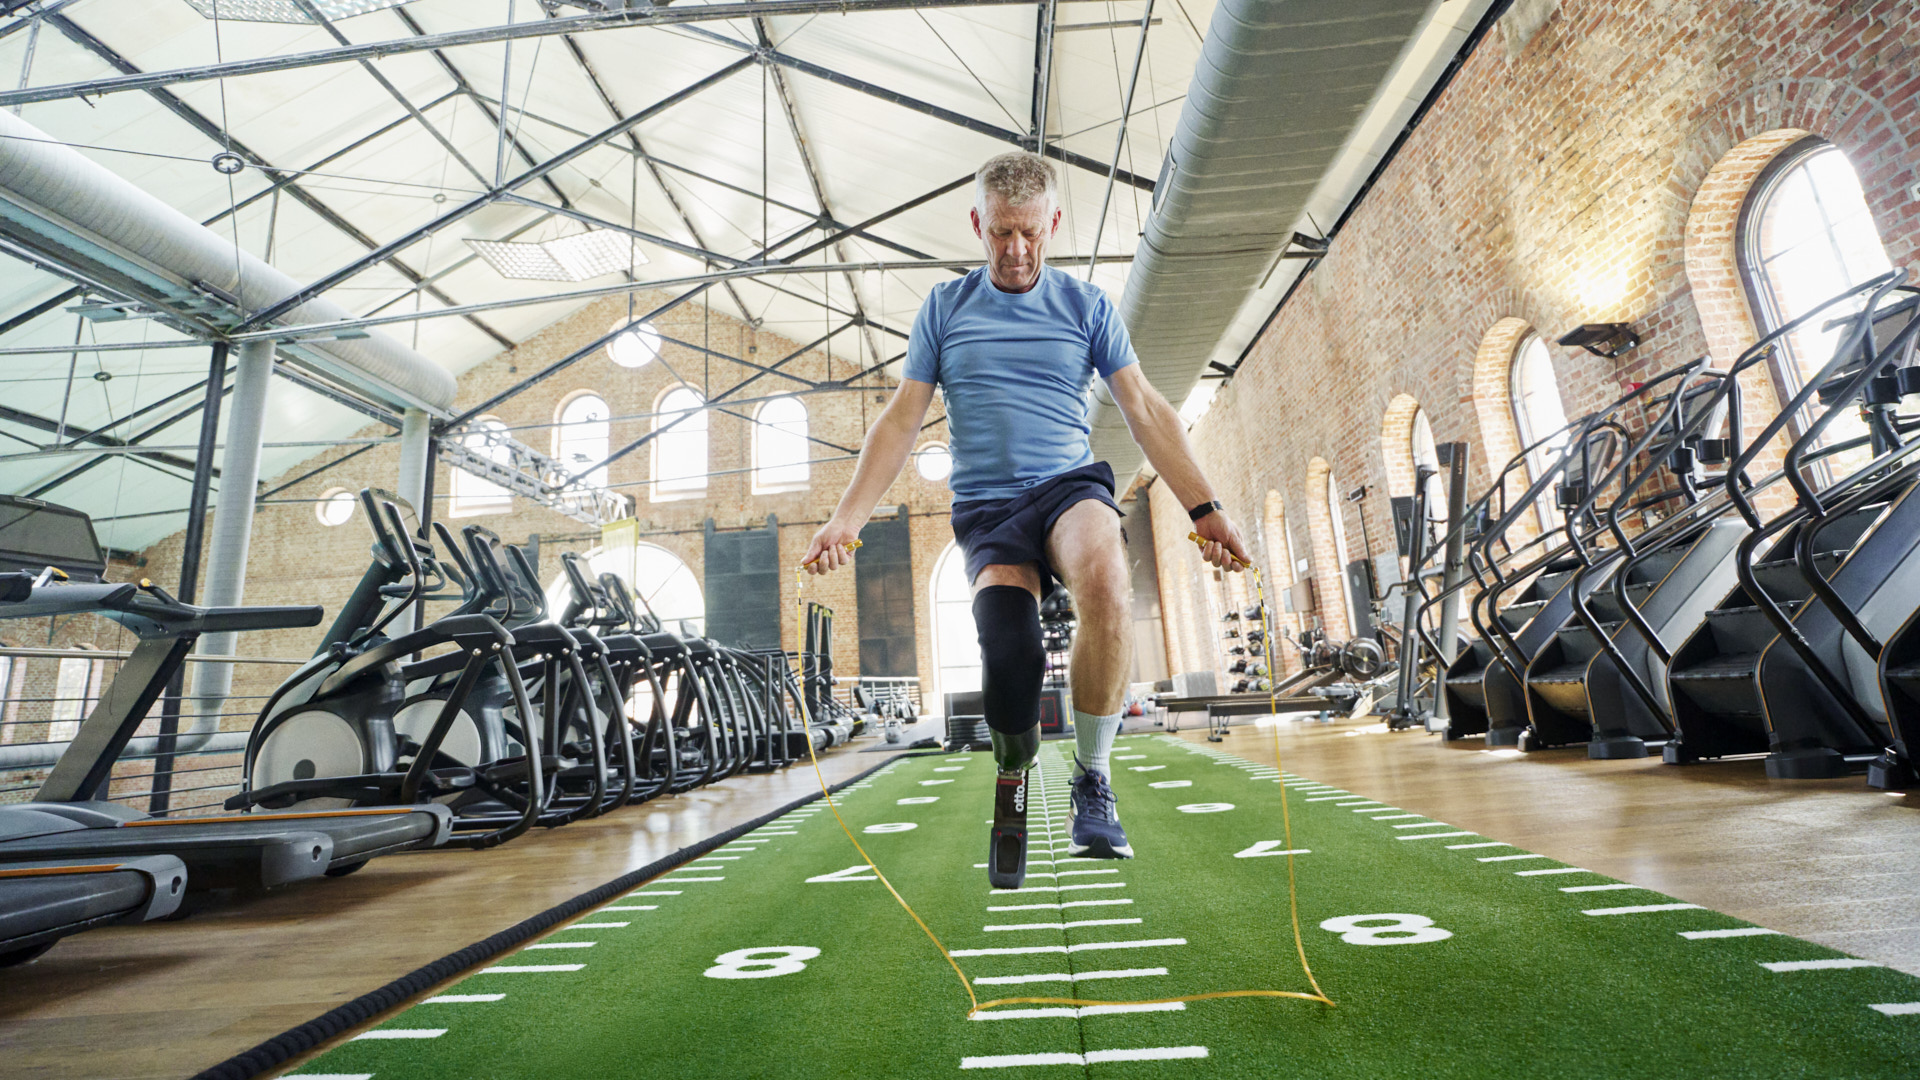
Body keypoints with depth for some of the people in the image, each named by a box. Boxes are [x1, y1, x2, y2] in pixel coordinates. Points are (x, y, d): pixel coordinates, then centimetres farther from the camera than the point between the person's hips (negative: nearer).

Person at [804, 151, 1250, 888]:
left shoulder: (1087, 304, 13)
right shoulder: (943, 307, 13)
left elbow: (1145, 411, 9)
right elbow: (901, 421, 10)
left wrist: (1205, 509, 1)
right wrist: (847, 518, 1)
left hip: (1071, 486, 0)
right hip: (986, 508, 0)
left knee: (1105, 577, -36)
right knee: (1008, 661, -23)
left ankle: (1092, 781, -16)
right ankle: (1011, 785, 13)